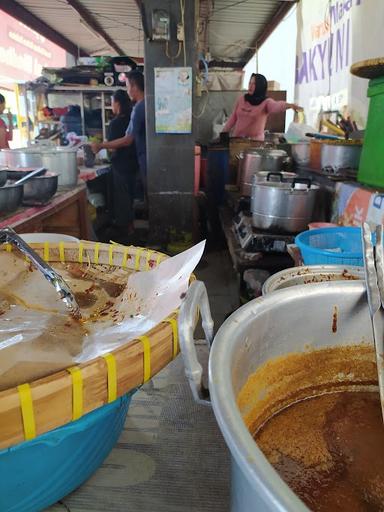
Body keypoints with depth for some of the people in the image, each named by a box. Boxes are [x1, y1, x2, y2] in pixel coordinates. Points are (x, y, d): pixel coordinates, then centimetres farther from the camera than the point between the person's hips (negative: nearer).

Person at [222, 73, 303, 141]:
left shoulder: (266, 102, -7)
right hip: (237, 138, 4)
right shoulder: (241, 99, 6)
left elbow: (277, 106, -28)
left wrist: (290, 105, -48)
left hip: (255, 141, -3)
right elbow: (233, 118, 12)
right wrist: (223, 134, 11)